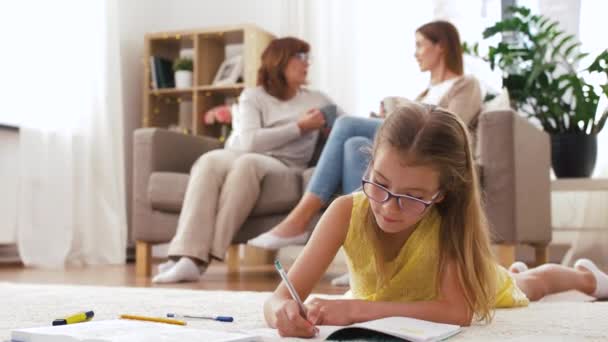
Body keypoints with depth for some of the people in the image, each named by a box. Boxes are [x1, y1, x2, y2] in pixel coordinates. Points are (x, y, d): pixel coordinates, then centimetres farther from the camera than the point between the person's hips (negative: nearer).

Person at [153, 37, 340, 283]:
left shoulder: (317, 100, 21)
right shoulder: (253, 96, 12)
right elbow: (251, 141, -6)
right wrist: (299, 127, -7)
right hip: (238, 156, 0)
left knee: (247, 162, -37)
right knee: (209, 161, -36)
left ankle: (204, 256, -43)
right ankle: (188, 256, -48)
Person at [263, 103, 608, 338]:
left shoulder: (449, 218, -42)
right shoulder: (347, 211, -40)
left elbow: (460, 310, -52)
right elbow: (281, 296, -42)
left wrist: (357, 309, -59)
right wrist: (286, 311, -66)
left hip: (476, 292, -2)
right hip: (387, 319, 2)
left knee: (530, 285, 31)